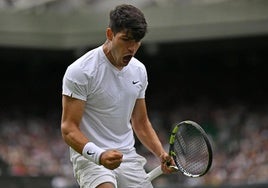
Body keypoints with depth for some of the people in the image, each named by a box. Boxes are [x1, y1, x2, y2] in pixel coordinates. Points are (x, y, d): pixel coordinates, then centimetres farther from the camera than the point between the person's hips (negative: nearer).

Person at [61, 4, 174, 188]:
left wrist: (161, 153, 1)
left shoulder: (139, 71, 9)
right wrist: (98, 155, -30)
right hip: (90, 158, -6)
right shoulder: (80, 71, -12)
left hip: (129, 158, 6)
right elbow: (69, 128, -14)